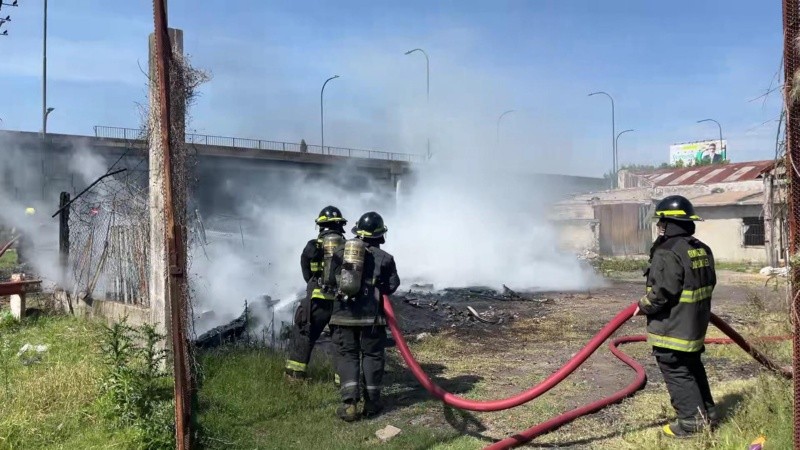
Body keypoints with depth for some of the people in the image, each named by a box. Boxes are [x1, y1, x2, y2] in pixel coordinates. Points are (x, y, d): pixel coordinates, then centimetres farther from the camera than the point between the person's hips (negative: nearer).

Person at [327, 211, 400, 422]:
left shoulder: (340, 252, 5)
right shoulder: (384, 258, -2)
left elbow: (331, 280, 10)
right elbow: (392, 285, 1)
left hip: (344, 313, 2)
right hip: (371, 314, -2)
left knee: (347, 356, 7)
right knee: (372, 356, 10)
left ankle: (349, 403, -3)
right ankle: (372, 403, 13)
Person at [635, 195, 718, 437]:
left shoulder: (668, 252, -21)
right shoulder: (702, 249, 9)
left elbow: (663, 292, -24)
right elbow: (709, 283, 18)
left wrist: (643, 306, -8)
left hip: (672, 326, -10)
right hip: (695, 324, 10)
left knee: (676, 372, 0)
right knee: (693, 368, 21)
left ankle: (691, 420, 3)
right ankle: (707, 413, 30)